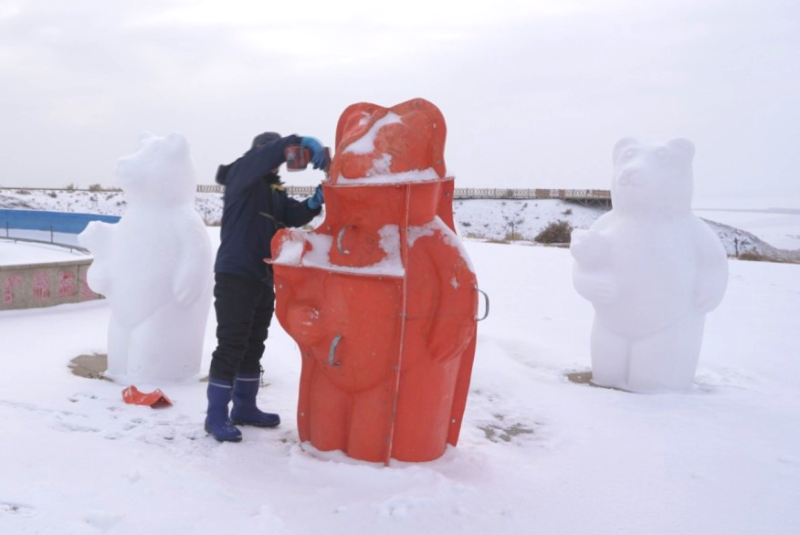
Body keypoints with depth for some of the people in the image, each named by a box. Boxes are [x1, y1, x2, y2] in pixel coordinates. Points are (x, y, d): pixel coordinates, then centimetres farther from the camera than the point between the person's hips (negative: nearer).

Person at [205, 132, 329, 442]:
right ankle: (217, 415, -1)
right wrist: (302, 143, -32)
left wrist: (314, 202, -12)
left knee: (254, 346, 13)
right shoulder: (241, 175, -5)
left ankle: (244, 408, 24)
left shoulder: (276, 190, 18)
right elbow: (267, 154, -23)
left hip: (263, 278, 9)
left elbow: (293, 216, 6)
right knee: (231, 346, -8)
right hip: (235, 275, -8)